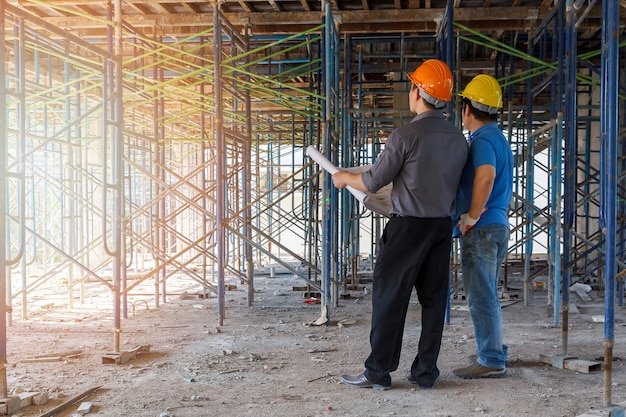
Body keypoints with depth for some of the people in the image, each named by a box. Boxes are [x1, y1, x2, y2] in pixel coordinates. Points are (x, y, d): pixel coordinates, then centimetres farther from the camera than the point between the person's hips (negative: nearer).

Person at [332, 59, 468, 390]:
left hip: (408, 226, -6)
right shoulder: (458, 139, 5)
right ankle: (425, 372, 15)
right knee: (433, 298, 9)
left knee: (389, 297, 1)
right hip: (443, 226, 6)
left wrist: (345, 178, 9)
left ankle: (378, 372, 7)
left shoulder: (405, 135, -15)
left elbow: (373, 182, -10)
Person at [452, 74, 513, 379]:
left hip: (481, 228, -10)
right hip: (499, 224, 10)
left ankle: (490, 361, 1)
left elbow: (485, 176, -33)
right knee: (486, 294, 18)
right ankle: (493, 353, 27)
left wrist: (471, 218, -25)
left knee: (480, 296, -5)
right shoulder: (499, 138, 18)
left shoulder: (482, 139, -15)